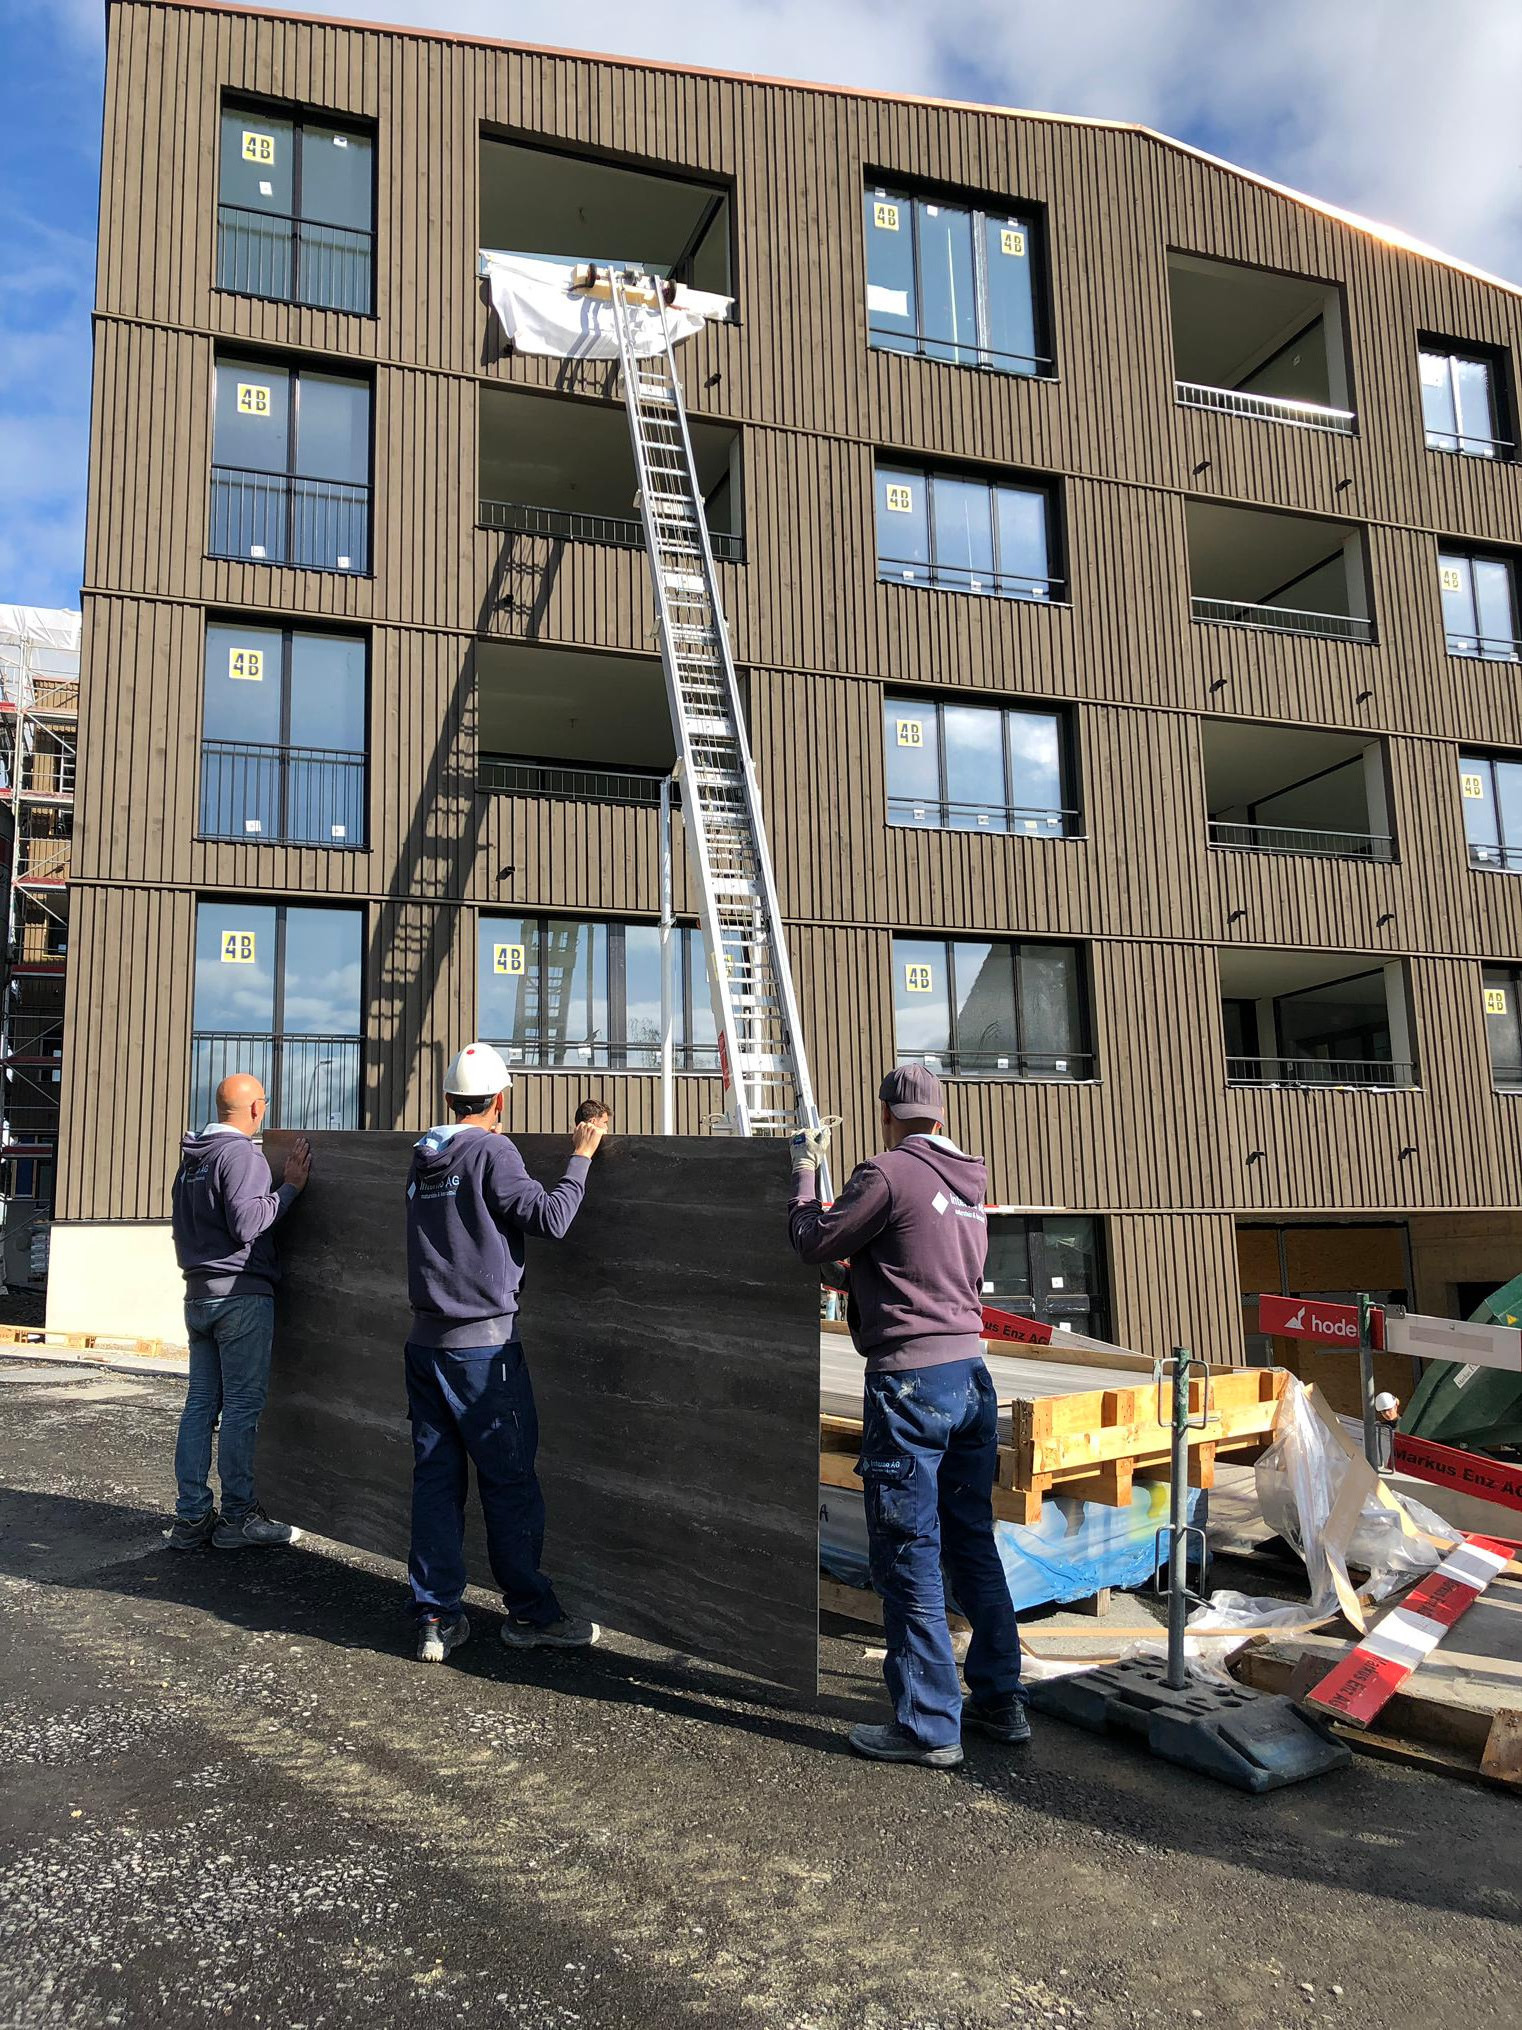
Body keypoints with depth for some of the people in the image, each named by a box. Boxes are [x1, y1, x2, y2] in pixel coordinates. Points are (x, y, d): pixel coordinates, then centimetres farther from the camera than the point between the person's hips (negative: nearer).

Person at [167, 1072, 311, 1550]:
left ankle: (191, 1517, 11)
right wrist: (289, 1187, -14)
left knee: (200, 1403, 9)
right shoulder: (241, 1154, -13)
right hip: (241, 1293, -9)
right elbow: (246, 1224, -21)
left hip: (198, 1293, 9)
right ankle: (237, 1517, 3)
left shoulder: (191, 1160, 15)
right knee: (242, 1406, -2)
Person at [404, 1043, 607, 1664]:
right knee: (510, 1480, 4)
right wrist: (580, 1158, -6)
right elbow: (550, 1218, -17)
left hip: (425, 1340, 7)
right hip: (484, 1345, -7)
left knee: (434, 1479, 9)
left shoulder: (422, 1158, 10)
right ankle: (530, 1612, 14)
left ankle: (435, 1618, 13)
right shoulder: (491, 1150, -10)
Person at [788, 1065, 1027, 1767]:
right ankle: (1001, 1701, 27)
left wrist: (805, 1169, 9)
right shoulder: (970, 1184, 12)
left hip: (911, 1380, -8)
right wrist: (863, 1268, 32)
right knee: (972, 1545, 17)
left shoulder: (889, 1173, -12)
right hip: (971, 1373, 8)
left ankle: (929, 1726, 10)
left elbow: (813, 1241, -5)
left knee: (908, 1558, 2)